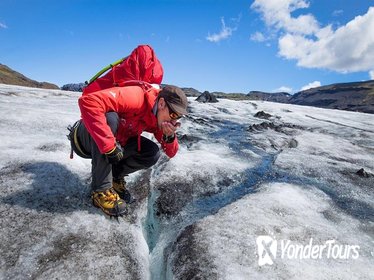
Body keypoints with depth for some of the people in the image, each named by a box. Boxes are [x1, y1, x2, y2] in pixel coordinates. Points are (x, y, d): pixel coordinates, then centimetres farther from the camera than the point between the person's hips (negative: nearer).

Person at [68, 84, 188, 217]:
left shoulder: (158, 117, -8)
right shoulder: (136, 97, -31)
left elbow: (171, 153, -3)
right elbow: (88, 101, -42)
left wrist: (170, 137, -27)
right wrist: (109, 146, -42)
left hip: (117, 142, 5)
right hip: (87, 137, -5)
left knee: (152, 153, -14)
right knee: (110, 118, -37)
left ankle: (115, 176, 9)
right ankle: (101, 189, -23)